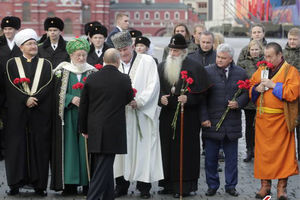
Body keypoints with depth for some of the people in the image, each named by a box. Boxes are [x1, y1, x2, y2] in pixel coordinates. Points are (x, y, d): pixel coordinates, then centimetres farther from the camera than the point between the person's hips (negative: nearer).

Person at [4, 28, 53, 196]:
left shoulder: (46, 64, 11)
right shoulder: (12, 64, 8)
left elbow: (48, 85, 0)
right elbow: (10, 86, -3)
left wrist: (34, 98, -14)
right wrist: (25, 99, -14)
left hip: (40, 112, 1)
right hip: (18, 113, -1)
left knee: (39, 146, -1)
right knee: (17, 146, -1)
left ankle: (39, 184, 3)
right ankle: (16, 184, 5)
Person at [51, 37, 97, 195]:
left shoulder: (93, 72, 8)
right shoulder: (63, 72, 6)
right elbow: (58, 93, 2)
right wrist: (71, 99, -13)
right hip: (69, 115, 0)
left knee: (86, 146, -3)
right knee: (69, 146, -3)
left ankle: (87, 183, 2)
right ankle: (70, 183, 0)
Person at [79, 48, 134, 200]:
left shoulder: (91, 78, 0)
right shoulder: (124, 79, -7)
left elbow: (83, 106, 4)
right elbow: (129, 99, 9)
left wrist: (84, 129, 14)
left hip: (94, 132, 4)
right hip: (113, 130, -4)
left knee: (105, 167, 18)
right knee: (103, 169, -4)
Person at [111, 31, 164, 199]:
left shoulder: (147, 61, 2)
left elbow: (153, 85, -6)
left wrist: (139, 101, -16)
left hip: (142, 114, -3)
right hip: (120, 114, 3)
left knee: (143, 150, -1)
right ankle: (121, 186, 12)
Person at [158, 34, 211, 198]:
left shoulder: (194, 67, -5)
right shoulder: (162, 67, 11)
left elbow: (201, 92, -6)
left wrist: (188, 99, -20)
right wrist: (161, 97, -5)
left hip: (187, 117, -5)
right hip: (167, 116, 5)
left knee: (185, 151, -2)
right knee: (167, 150, 6)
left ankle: (185, 186, 4)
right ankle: (169, 183, 15)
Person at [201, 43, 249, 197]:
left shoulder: (240, 73, 5)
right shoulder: (207, 72, -1)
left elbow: (246, 93, 11)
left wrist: (238, 103, -10)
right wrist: (204, 118, -7)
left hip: (232, 123, 1)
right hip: (211, 123, -1)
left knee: (232, 158, 8)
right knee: (210, 157, 5)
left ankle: (231, 186, 20)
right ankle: (212, 186, 17)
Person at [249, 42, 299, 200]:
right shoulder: (261, 70, 13)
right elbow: (250, 88, 19)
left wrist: (273, 85, -15)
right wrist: (256, 88, -3)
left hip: (280, 120, -5)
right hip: (262, 119, 5)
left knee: (282, 152, -2)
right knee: (263, 152, 5)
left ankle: (282, 187, 3)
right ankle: (265, 185, 13)